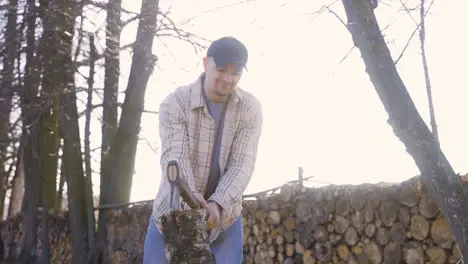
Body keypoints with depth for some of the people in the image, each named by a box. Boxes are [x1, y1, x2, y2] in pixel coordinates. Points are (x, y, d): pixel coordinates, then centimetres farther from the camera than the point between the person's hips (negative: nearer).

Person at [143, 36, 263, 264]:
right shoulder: (175, 103, -17)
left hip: (223, 216, 1)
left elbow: (242, 165, -19)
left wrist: (217, 204, -37)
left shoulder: (251, 109, -12)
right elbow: (174, 158, -28)